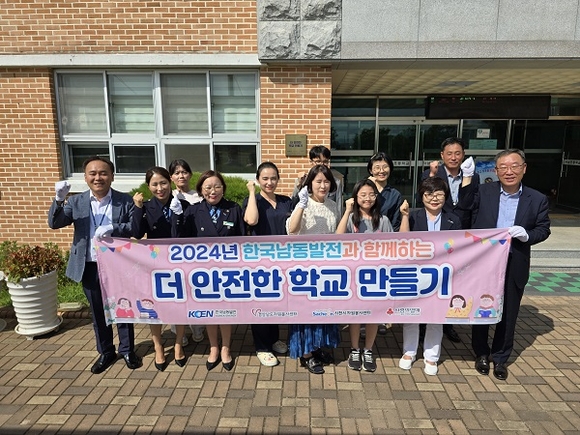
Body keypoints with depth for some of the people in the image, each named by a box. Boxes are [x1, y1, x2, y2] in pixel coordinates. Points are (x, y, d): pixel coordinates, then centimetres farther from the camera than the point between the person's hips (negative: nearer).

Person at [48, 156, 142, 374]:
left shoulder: (125, 201, -7)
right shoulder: (76, 201, 1)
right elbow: (54, 223, -7)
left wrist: (113, 228, -32)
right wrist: (59, 199, -24)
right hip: (90, 267, 3)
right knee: (98, 312, 16)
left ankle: (127, 350, 31)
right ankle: (106, 352, 35)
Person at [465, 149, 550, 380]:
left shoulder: (537, 199, -2)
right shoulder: (483, 192, -4)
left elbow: (544, 229, 3)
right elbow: (470, 221, -3)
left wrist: (527, 235, -16)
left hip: (515, 266, 1)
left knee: (508, 315, 13)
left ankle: (500, 358, 34)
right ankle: (481, 353, 35)